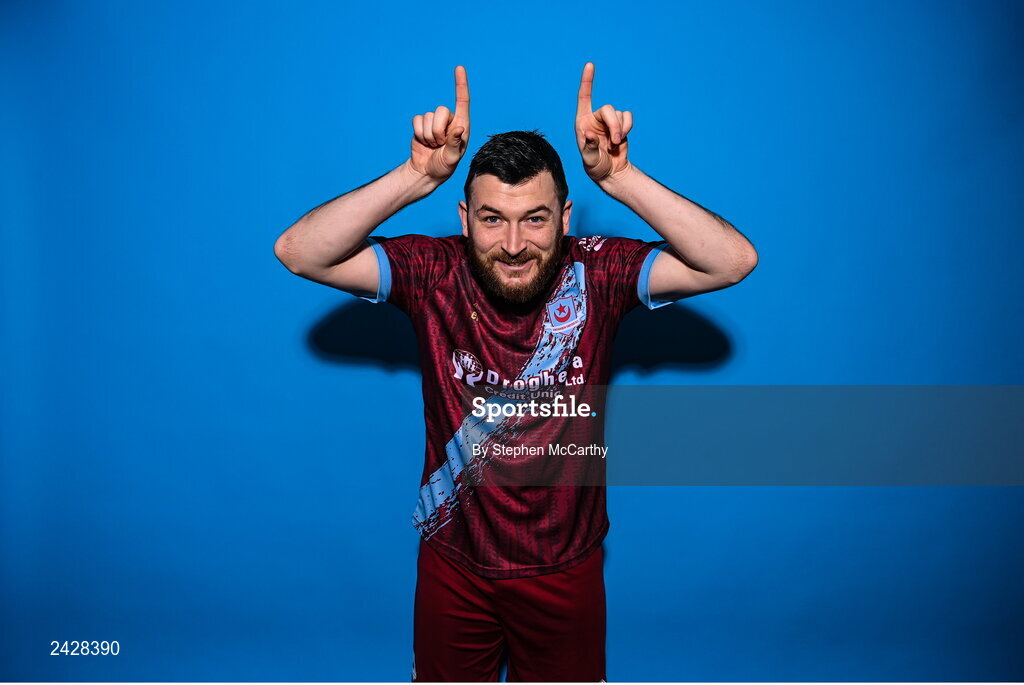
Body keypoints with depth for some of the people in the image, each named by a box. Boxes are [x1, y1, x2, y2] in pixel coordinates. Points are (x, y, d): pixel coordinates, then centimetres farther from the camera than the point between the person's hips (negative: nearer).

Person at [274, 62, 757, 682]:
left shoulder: (597, 276, -17)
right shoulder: (434, 274, -17)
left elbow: (734, 261, -26)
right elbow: (298, 253, -25)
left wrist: (618, 178, -35)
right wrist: (419, 176, -35)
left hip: (565, 570, 0)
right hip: (454, 565, 0)